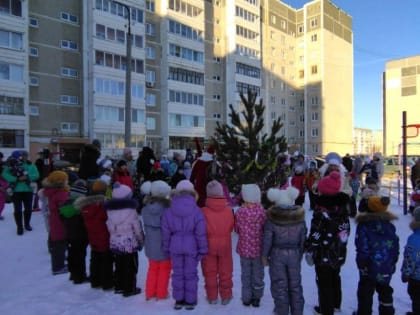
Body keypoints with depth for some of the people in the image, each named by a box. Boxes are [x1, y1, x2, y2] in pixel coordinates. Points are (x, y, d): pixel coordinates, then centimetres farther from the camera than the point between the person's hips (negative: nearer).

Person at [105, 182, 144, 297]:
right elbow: (137, 227, -12)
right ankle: (129, 289, 12)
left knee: (119, 265, 19)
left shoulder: (110, 209, 0)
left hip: (115, 242, 6)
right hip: (129, 242, -6)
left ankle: (119, 286, 29)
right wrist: (141, 240, 1)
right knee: (131, 266, 6)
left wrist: (115, 236, 15)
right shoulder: (130, 209, -17)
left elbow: (110, 227, 4)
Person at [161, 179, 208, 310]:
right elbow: (200, 233, -10)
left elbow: (166, 232, 1)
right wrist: (202, 249, 0)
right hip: (191, 247, -2)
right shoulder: (196, 211, -12)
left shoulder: (169, 211, -4)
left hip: (175, 247, 2)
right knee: (190, 274, 11)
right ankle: (190, 301, 20)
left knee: (178, 273, 15)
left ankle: (179, 300, 24)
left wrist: (166, 248, 13)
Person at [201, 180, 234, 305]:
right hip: (225, 245, 1)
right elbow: (231, 228, 0)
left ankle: (212, 296, 21)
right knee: (225, 271, 14)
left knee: (210, 272, 13)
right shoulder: (229, 210, -11)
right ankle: (226, 296, 24)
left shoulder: (204, 211, -17)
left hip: (209, 245, -1)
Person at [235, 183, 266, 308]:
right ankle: (256, 297, 26)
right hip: (258, 248, 0)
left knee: (246, 273, 15)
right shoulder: (261, 211, -16)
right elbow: (266, 228, -10)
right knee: (258, 273, 16)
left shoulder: (240, 211, -14)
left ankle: (246, 298, 24)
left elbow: (237, 229, -5)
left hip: (244, 248, 1)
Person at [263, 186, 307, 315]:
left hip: (277, 254, -2)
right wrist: (300, 254, 14)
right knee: (295, 284, 17)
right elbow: (303, 239, 1)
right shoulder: (300, 218, -6)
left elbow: (267, 239, -10)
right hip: (294, 254, 3)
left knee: (279, 284, 11)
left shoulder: (271, 218, -14)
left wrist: (265, 255, 3)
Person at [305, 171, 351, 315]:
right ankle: (336, 303, 45)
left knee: (324, 282, 9)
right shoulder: (342, 207, -1)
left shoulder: (322, 211, -26)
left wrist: (309, 249, -10)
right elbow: (345, 229, 10)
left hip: (324, 254, -8)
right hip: (339, 253, 8)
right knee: (335, 278, 26)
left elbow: (315, 234, -23)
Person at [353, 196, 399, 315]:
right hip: (387, 268, 5)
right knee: (385, 291, 23)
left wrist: (362, 265, -9)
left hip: (370, 267, -5)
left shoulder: (364, 225, -18)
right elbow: (396, 246, 7)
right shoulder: (390, 225, 0)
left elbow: (362, 248, -19)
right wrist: (392, 263, 18)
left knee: (365, 292, 10)